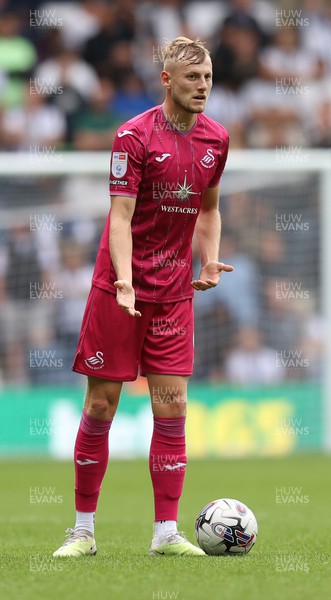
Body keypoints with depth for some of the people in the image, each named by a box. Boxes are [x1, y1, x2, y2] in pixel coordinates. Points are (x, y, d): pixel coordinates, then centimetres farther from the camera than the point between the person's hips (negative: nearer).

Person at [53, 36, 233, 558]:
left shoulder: (216, 139, 5)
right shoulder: (135, 135, -11)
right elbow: (121, 215, -16)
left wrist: (210, 260, 3)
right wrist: (125, 282, -29)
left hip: (174, 291, 4)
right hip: (119, 288, -4)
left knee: (172, 406, -1)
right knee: (101, 406, 0)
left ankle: (166, 533, 4)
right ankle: (84, 530, 10)